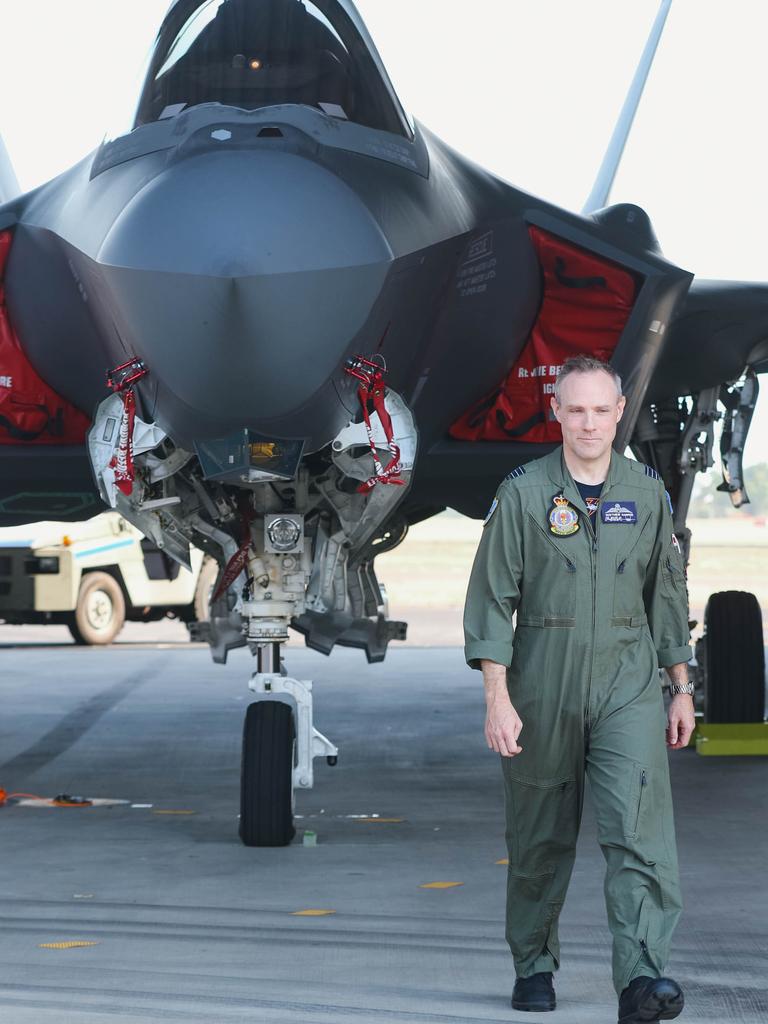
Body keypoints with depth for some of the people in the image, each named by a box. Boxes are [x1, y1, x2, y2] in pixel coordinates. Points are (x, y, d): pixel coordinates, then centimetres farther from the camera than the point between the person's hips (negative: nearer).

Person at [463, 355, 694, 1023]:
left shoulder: (647, 493, 7)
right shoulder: (523, 493, -2)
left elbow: (668, 593, 15)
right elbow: (491, 599, -3)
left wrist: (681, 689, 13)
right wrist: (498, 697, -11)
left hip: (628, 686, 1)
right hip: (543, 687, -1)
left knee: (640, 829, -15)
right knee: (540, 840, 9)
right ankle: (534, 966, 26)